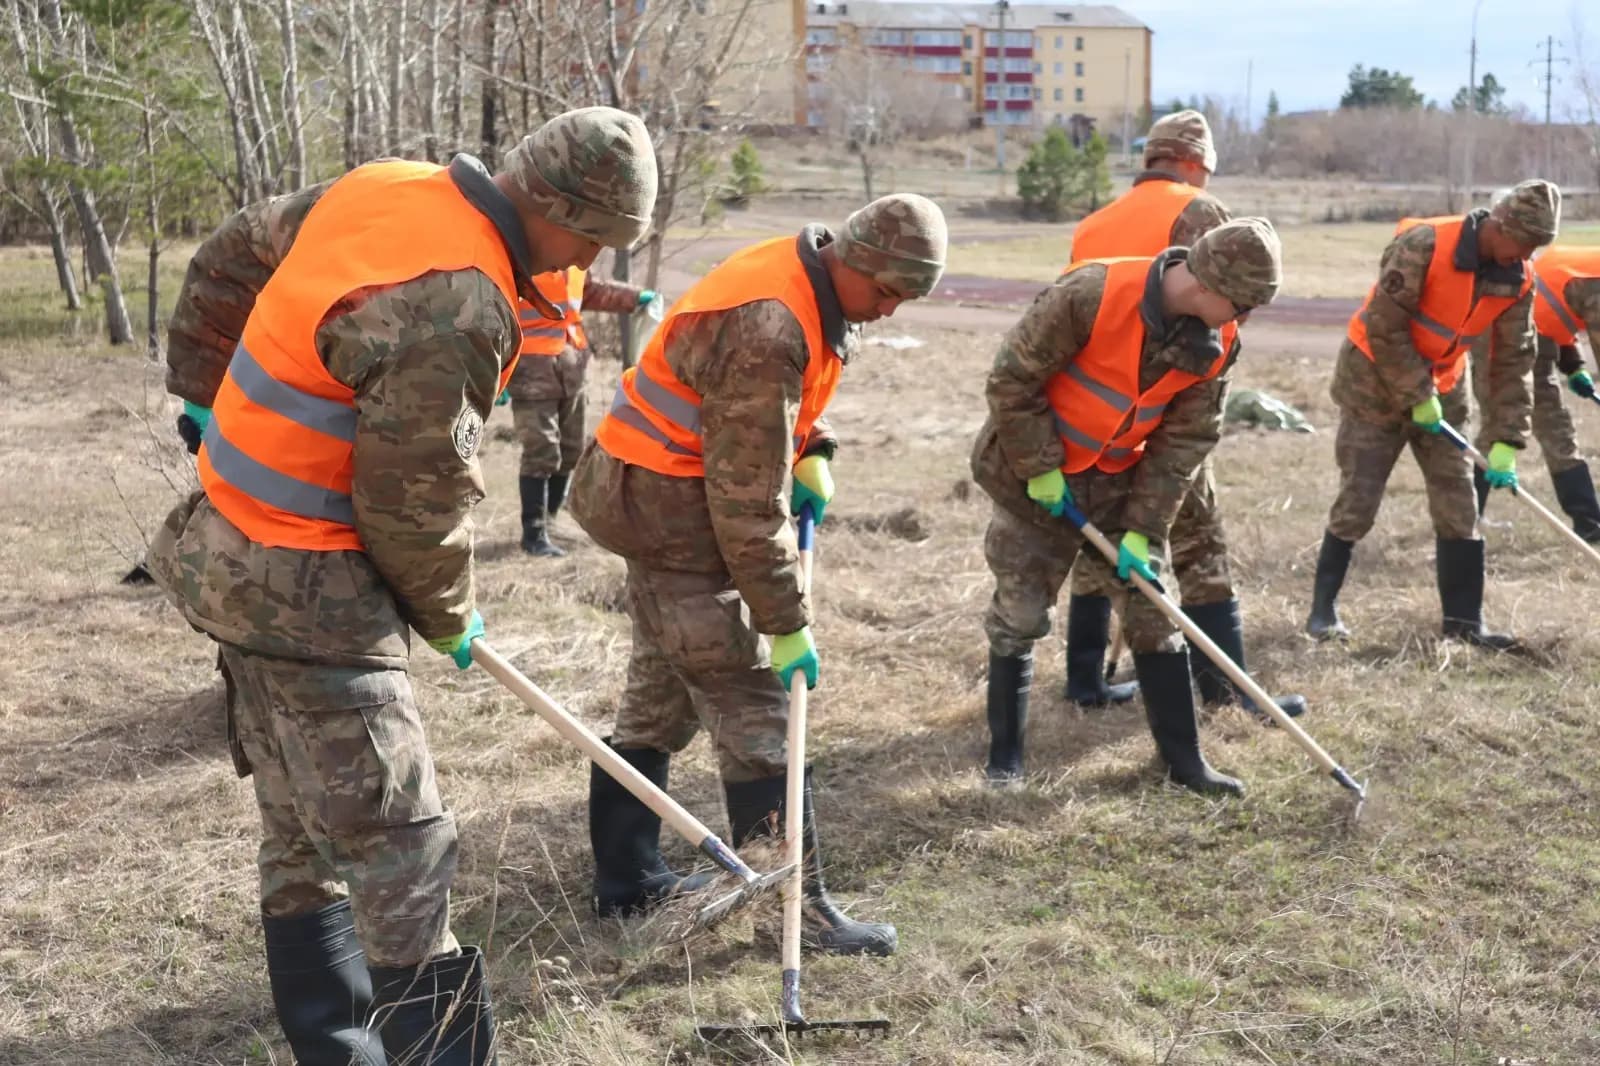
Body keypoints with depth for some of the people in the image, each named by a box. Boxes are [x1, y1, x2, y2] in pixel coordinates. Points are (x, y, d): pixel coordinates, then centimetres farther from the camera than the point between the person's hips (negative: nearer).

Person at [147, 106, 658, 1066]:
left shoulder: (382, 188, 1)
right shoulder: (460, 310, -26)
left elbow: (227, 262, 16)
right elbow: (412, 505, -18)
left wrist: (206, 392, 26)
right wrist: (449, 616, 0)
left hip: (236, 557, 10)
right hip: (309, 591, -10)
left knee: (302, 836, 18)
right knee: (401, 853, -5)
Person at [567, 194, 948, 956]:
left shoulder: (806, 282, 1)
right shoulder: (768, 331, -29)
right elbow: (747, 502, -27)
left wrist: (811, 452, 5)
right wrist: (786, 622, -20)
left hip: (662, 493, 10)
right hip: (673, 510, -10)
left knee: (661, 697, 17)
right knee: (753, 711, -6)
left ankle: (626, 879, 29)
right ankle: (802, 907, 1)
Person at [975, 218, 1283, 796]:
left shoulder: (1216, 343, -11)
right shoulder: (1090, 295, -29)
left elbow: (1186, 440, -6)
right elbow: (1012, 379, -22)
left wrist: (1142, 529, -10)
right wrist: (1041, 469, -18)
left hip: (1120, 483, 5)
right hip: (1035, 478, -4)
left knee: (1153, 614, 4)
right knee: (1019, 616, 2)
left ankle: (1184, 759, 14)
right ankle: (1004, 756, 18)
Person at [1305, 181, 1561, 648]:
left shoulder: (1517, 280, -6)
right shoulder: (1425, 245, -24)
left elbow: (1511, 363, -1)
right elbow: (1384, 328, -23)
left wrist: (1505, 443, -7)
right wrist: (1417, 396, -19)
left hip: (1441, 388, 6)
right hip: (1376, 379, -6)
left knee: (1458, 501, 2)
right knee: (1358, 500, -5)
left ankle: (1464, 618, 10)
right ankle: (1323, 607, 8)